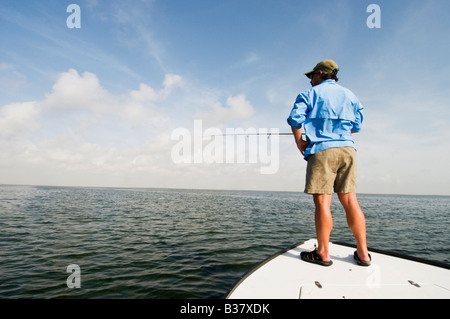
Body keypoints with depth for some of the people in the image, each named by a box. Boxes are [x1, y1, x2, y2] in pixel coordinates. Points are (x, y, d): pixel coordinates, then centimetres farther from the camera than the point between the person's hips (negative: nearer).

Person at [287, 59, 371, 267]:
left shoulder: (311, 93, 6)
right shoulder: (350, 95, 20)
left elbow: (296, 119, -8)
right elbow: (356, 127, 22)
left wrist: (300, 144, 1)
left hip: (322, 149, -5)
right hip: (347, 148, 6)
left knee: (322, 202, -5)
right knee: (349, 200, 8)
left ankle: (323, 253, 1)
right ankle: (363, 253, 13)